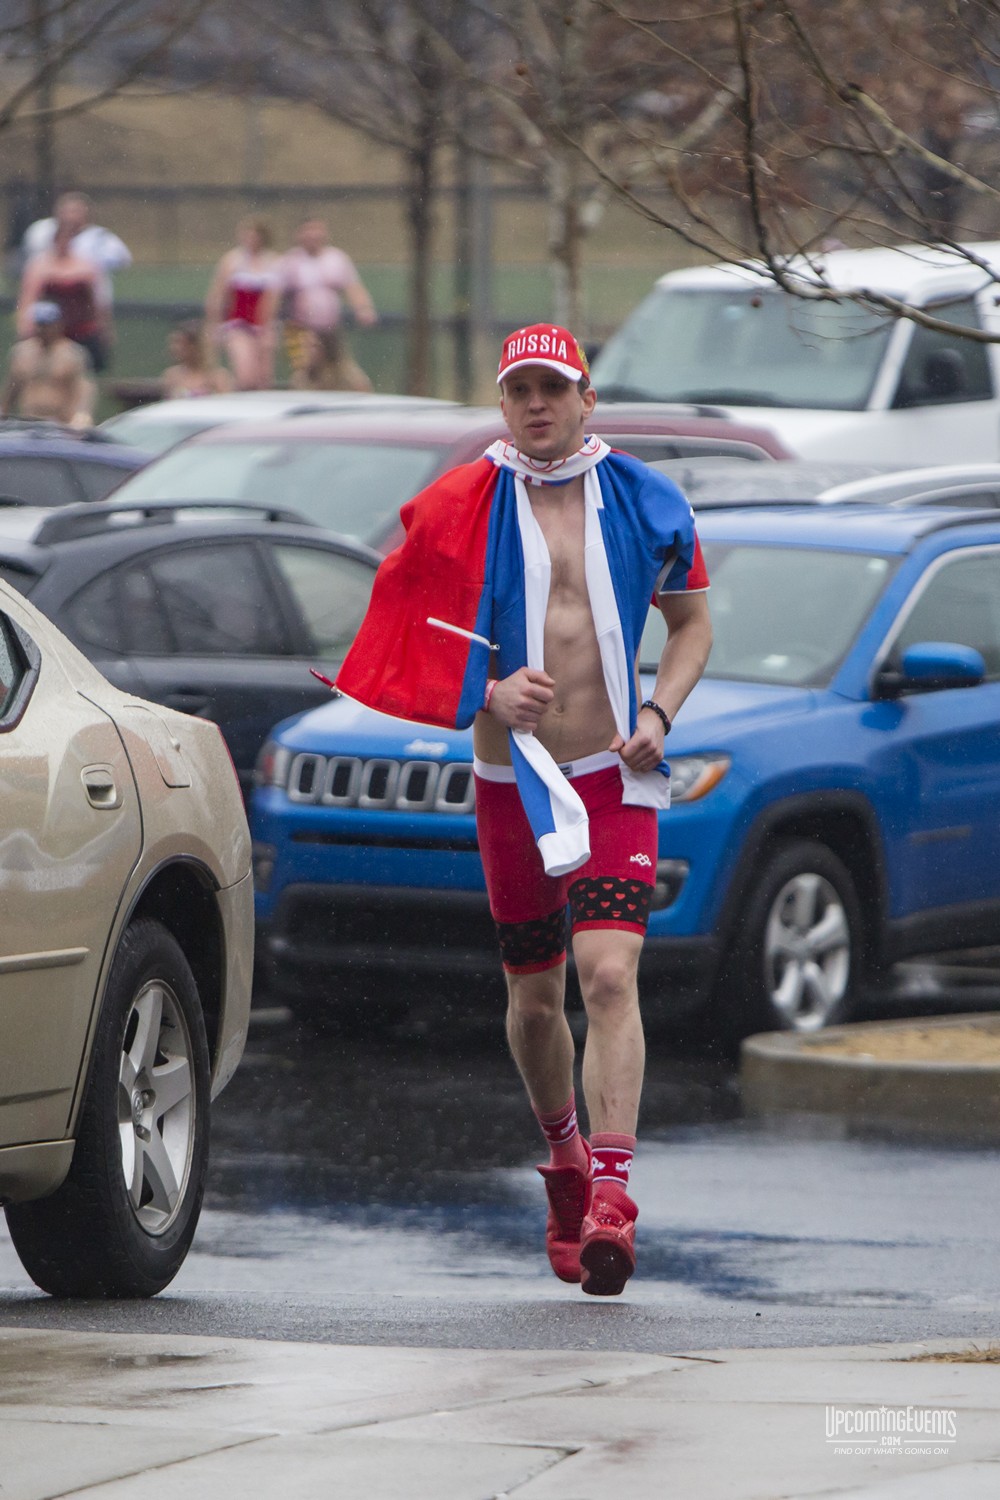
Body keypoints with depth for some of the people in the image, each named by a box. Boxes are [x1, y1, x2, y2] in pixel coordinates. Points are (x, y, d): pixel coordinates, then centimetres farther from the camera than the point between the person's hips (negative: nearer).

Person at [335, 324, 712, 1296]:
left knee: (610, 977, -18)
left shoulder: (644, 504, 3)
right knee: (534, 998, 11)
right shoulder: (461, 512, 1)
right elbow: (415, 641, 3)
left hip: (614, 780, -1)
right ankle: (565, 1156, 38)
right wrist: (491, 694, -16)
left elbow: (692, 623, 14)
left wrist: (657, 715, -3)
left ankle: (611, 1199, -25)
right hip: (511, 779, 1)